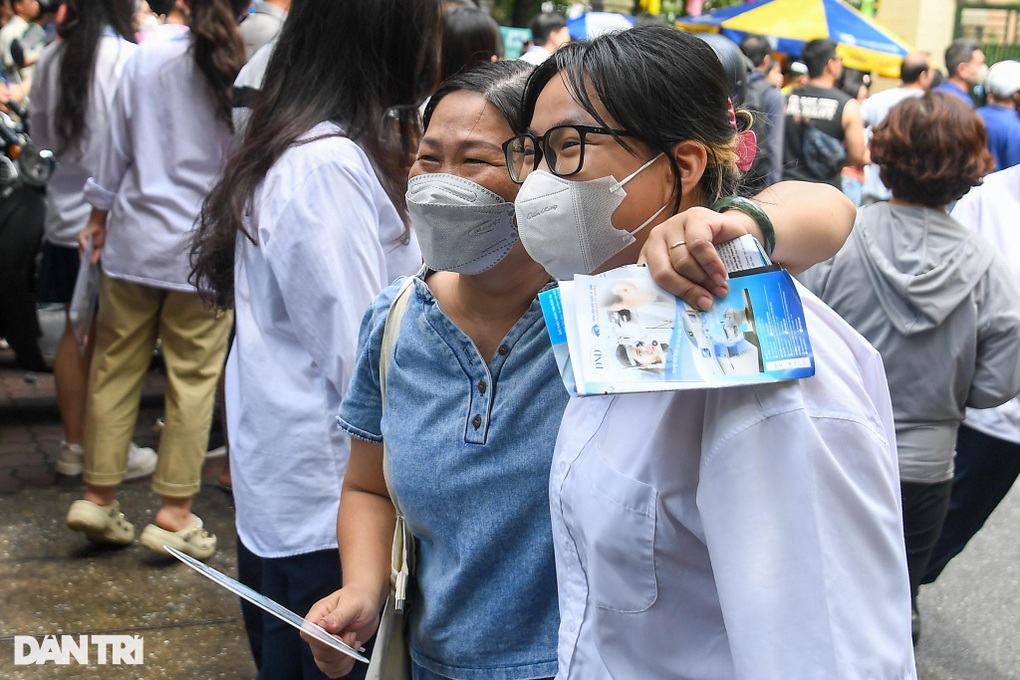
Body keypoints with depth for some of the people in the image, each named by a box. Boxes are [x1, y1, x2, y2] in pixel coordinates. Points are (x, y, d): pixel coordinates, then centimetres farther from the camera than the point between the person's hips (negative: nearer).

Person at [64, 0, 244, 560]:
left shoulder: (146, 60, 1)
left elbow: (116, 144, 7)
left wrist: (101, 212, 19)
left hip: (136, 236, 3)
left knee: (115, 366, 12)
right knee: (192, 378, 4)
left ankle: (98, 495, 20)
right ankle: (174, 512, 9)